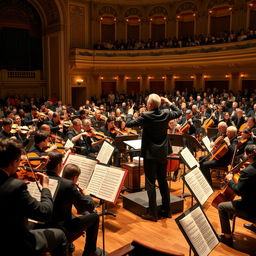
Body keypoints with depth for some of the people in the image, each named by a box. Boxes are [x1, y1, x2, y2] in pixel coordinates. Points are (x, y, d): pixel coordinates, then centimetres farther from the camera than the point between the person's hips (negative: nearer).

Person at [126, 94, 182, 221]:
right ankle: (166, 210, 24)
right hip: (163, 154, 5)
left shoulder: (146, 116, -17)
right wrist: (169, 103, 21)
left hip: (150, 154, -5)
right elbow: (179, 113, 16)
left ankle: (153, 213, 4)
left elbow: (129, 124, -13)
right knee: (163, 181, 16)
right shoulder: (166, 114, -2)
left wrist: (130, 113, 5)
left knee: (150, 183, 1)